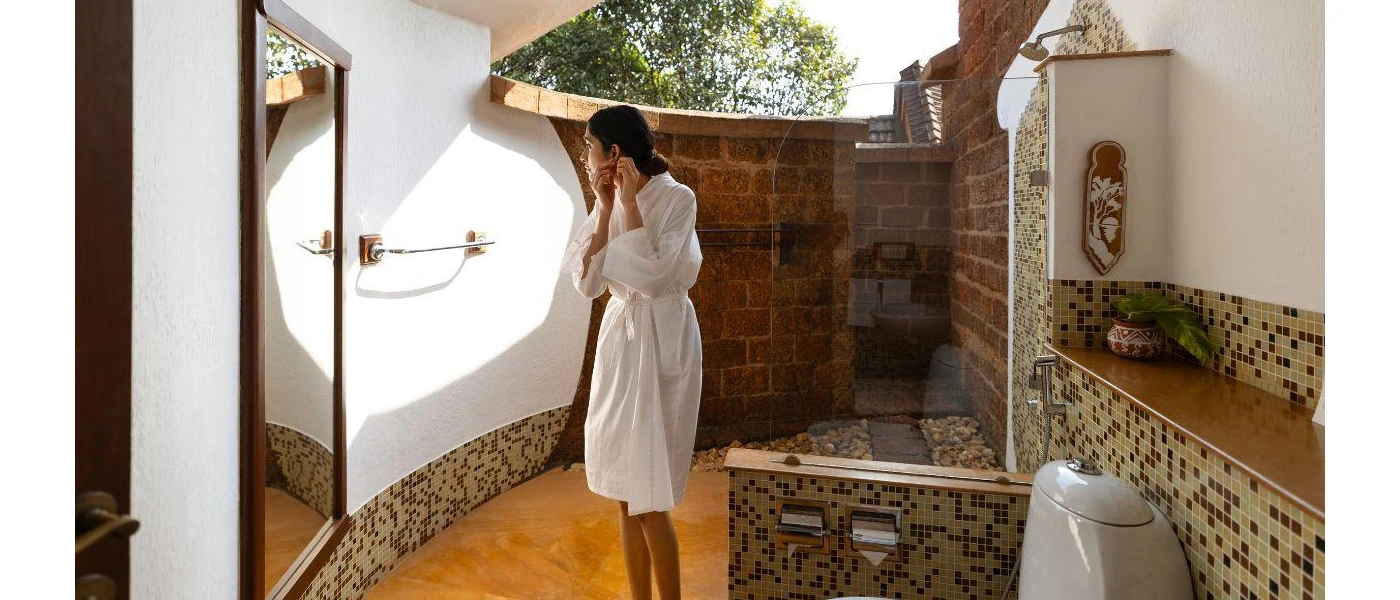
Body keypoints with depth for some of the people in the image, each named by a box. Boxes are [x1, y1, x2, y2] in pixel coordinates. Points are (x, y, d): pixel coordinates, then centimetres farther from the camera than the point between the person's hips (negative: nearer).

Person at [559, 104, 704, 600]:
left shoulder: (676, 198, -11)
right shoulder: (610, 202, 7)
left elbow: (653, 277, -21)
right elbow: (587, 282, -2)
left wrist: (630, 203, -17)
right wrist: (605, 208, -7)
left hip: (659, 343, -7)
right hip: (618, 338, 7)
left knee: (647, 497, -1)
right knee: (624, 495, 12)